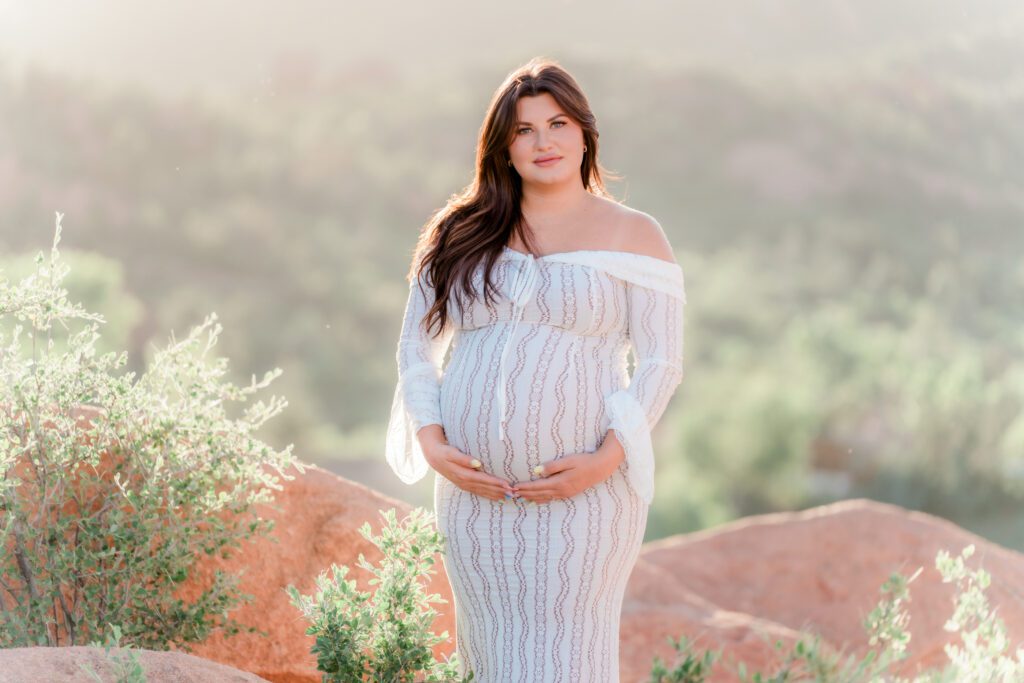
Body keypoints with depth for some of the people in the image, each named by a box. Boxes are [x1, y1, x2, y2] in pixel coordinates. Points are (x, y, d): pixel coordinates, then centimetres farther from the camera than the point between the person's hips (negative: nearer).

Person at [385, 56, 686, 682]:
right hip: (475, 488, 3)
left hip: (583, 492, -3)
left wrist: (605, 460, -14)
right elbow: (417, 345, 11)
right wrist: (431, 444, -4)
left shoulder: (632, 236, 3)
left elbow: (661, 364, -1)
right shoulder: (462, 236, 11)